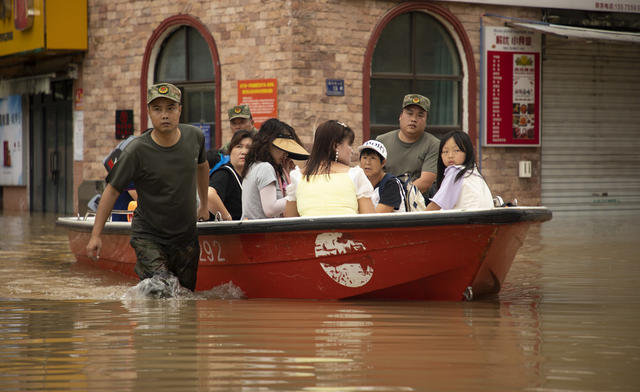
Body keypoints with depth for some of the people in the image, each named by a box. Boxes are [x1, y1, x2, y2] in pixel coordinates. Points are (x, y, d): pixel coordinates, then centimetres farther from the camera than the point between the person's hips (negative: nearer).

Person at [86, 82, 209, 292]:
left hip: (186, 236, 5)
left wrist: (203, 204, 28)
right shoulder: (137, 151, -18)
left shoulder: (194, 137, -4)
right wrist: (95, 235, -13)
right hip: (148, 236, -5)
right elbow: (112, 190, -11)